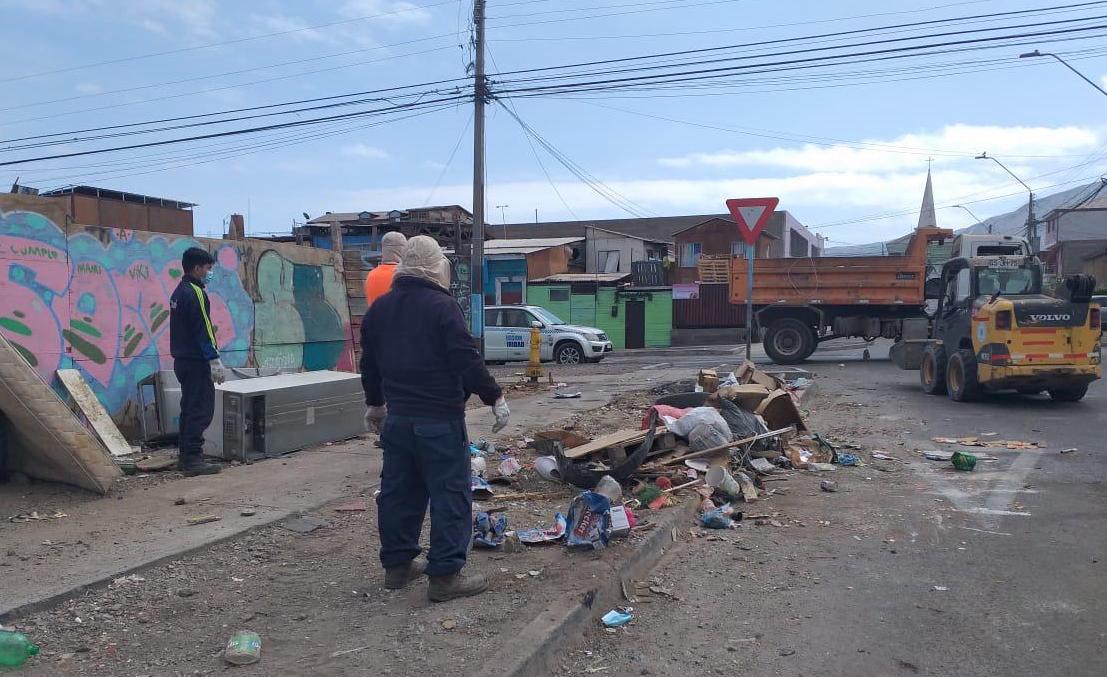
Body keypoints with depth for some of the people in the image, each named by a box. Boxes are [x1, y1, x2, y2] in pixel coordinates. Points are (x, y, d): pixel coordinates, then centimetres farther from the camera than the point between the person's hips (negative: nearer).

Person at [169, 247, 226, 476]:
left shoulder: (179, 292, 16)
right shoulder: (195, 293, -15)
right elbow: (203, 330, -20)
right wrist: (215, 360, -20)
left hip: (183, 360, 10)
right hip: (196, 362, -10)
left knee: (190, 408, 16)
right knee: (201, 410, -8)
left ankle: (185, 455, 22)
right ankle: (193, 459, -9)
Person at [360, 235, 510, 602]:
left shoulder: (379, 308, 10)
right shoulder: (442, 306, -13)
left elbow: (370, 362, 19)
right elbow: (468, 359, -17)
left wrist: (374, 403, 30)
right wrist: (495, 397, -8)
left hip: (397, 417, 8)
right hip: (440, 419, -7)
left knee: (398, 490, 15)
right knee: (450, 493, -1)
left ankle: (396, 564, 25)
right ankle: (445, 575, 0)